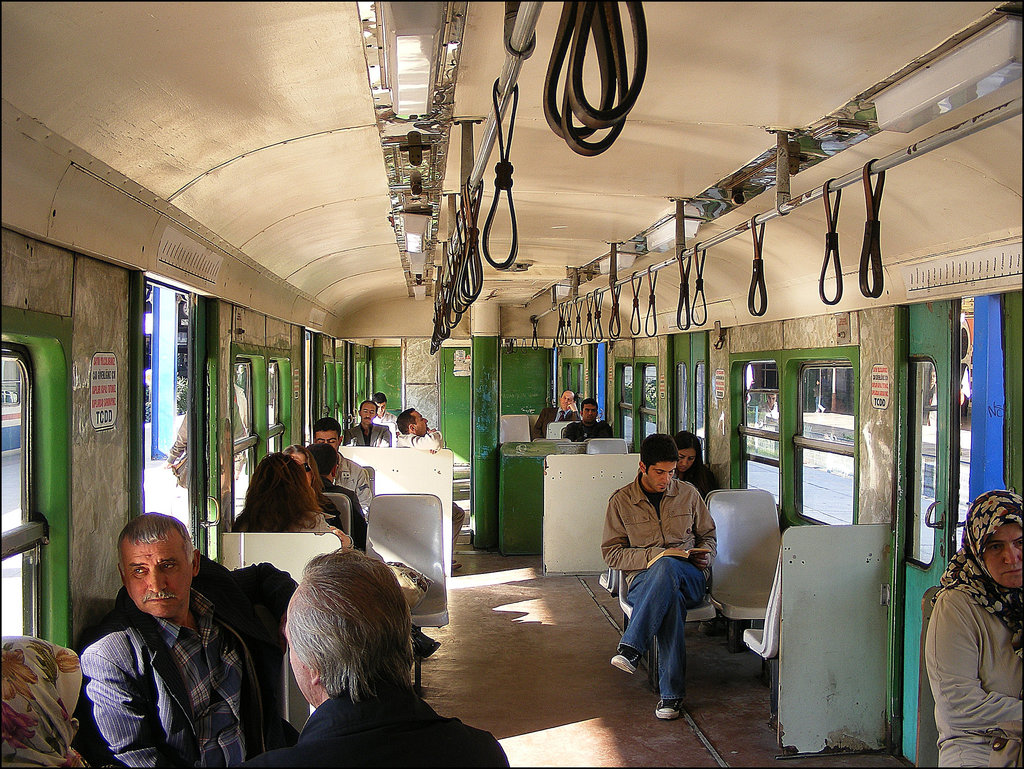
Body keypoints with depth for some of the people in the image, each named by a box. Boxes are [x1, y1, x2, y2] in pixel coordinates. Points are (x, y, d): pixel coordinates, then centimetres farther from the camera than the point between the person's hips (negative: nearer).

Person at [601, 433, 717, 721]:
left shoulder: (688, 494, 14)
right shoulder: (621, 501, 7)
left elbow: (708, 535, 25)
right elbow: (611, 552, 4)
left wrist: (706, 555, 0)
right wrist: (652, 555, -12)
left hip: (691, 578, 1)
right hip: (642, 580, -1)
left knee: (667, 566, -39)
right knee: (671, 597, -40)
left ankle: (631, 647, -40)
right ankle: (671, 693, -37)